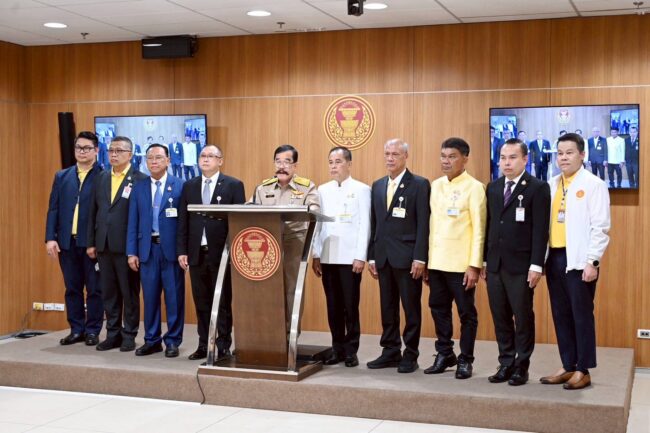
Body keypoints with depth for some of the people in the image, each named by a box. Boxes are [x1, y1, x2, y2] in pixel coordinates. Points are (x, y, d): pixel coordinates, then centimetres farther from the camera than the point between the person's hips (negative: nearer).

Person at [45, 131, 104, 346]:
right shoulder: (62, 176, 12)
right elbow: (53, 209, 9)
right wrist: (50, 238, -1)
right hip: (66, 241, 4)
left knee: (94, 289, 4)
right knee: (72, 288, 11)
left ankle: (92, 331, 13)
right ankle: (76, 330, 20)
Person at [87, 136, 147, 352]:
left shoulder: (140, 179, -6)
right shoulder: (102, 178, 13)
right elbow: (93, 212, 13)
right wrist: (91, 242, 9)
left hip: (127, 246, -6)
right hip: (104, 245, 6)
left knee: (130, 293, 4)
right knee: (109, 293, 11)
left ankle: (129, 336, 14)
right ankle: (113, 334, 20)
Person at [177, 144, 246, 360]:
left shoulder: (234, 185, 0)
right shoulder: (189, 186, 11)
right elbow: (183, 221, 10)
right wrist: (182, 251, 3)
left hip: (222, 253, -4)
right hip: (196, 253, 4)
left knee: (223, 302, 3)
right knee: (201, 303, 9)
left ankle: (223, 347, 10)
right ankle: (203, 345, 17)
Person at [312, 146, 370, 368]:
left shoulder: (361, 190, 0)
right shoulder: (322, 190, 11)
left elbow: (365, 225, -4)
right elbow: (317, 224, 9)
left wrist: (360, 257, -10)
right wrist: (316, 256, 4)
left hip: (350, 258, -4)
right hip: (328, 258, 4)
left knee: (350, 306, 1)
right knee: (333, 306, 7)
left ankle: (351, 351, 9)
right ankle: (337, 349, 15)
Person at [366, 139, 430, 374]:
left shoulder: (419, 185, -3)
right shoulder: (377, 186, 14)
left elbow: (423, 224, -8)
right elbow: (374, 223, 14)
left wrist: (420, 258, -14)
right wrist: (371, 257, 10)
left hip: (407, 257, -5)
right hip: (383, 257, 5)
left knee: (411, 308, 2)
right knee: (387, 309, 10)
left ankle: (410, 355, 10)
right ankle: (390, 352, 18)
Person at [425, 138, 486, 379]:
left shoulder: (474, 187, -6)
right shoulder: (435, 185, 11)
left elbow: (478, 229, -9)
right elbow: (431, 223, 13)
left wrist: (474, 265, -14)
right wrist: (425, 259, 9)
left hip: (461, 263, -5)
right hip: (436, 261, 5)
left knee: (466, 312, 4)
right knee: (439, 309, 11)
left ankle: (465, 360, 14)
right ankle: (444, 354, 24)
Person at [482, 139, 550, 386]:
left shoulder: (538, 188, -5)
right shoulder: (493, 188, 13)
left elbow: (540, 230, -10)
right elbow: (488, 225, 13)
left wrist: (536, 265, -14)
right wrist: (484, 261, 10)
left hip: (521, 266, -5)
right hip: (495, 264, 5)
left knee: (523, 318, 4)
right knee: (500, 318, 9)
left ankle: (521, 367, 14)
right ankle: (506, 364, 18)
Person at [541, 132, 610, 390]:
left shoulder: (593, 184, -5)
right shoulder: (551, 185, 13)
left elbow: (600, 227, -10)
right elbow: (545, 223, 13)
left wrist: (592, 261, -15)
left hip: (579, 259, -6)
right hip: (554, 257, 6)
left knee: (581, 315, 0)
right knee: (561, 315, 10)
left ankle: (583, 371, 9)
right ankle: (568, 367, 20)